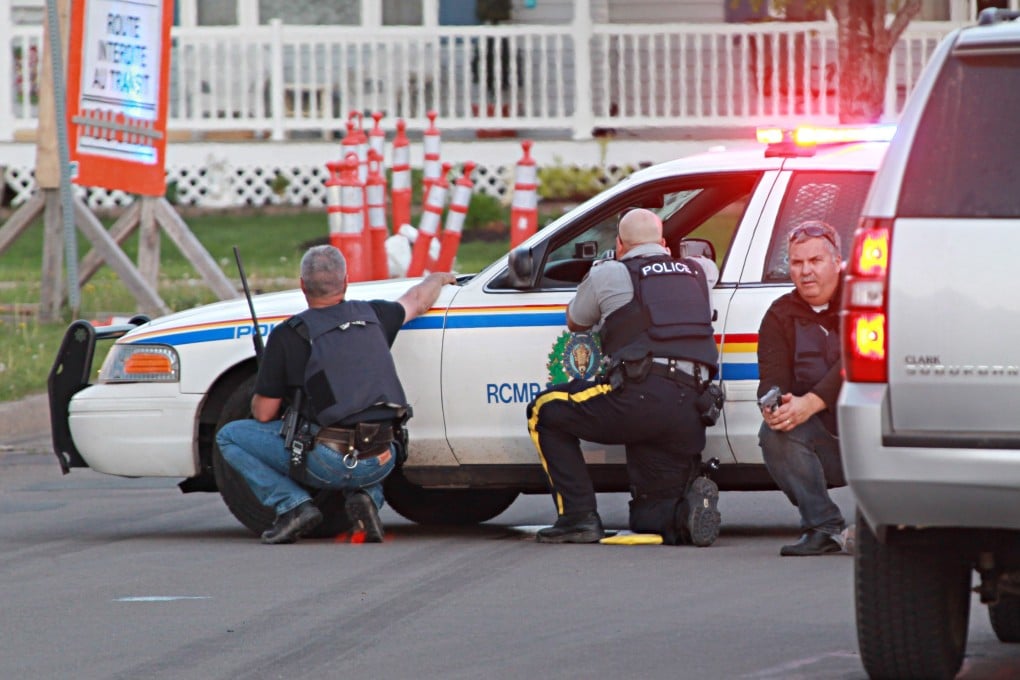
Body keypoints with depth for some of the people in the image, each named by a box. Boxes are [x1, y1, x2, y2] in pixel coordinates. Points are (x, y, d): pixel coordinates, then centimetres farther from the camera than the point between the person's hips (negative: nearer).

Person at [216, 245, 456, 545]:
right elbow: (419, 301, 32)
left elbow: (264, 414, 0)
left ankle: (293, 504, -4)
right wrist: (436, 280, 55)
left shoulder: (288, 335, -5)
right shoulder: (371, 316, 9)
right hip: (381, 462, 5)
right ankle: (367, 497, 9)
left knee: (230, 437, 10)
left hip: (327, 462, -4)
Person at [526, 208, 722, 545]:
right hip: (691, 410, 5)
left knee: (544, 411, 16)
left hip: (642, 396, -5)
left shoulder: (608, 274, 10)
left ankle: (579, 517, 5)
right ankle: (690, 503, -16)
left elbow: (575, 322, 28)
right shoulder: (694, 274, 21)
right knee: (649, 519, 18)